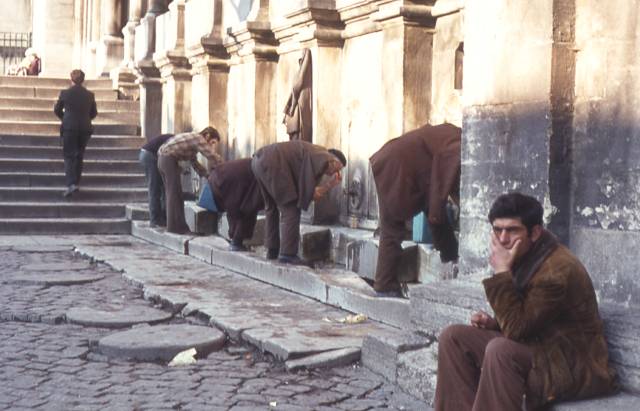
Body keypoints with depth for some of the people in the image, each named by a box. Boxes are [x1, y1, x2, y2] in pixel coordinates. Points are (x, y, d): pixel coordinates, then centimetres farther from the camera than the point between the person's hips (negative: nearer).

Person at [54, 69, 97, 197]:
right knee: (79, 156, 15)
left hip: (69, 128, -2)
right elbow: (94, 113, 9)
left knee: (69, 156, 0)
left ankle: (71, 183, -16)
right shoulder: (90, 95, 1)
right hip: (85, 128, 3)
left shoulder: (65, 93, -6)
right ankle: (76, 182, 18)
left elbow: (57, 110, 4)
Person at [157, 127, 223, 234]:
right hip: (169, 160, -10)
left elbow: (194, 162, 22)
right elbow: (213, 156, -18)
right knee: (175, 194, -6)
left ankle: (172, 225, 18)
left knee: (171, 193, 14)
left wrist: (208, 174, 14)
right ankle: (176, 227, -3)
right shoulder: (198, 139, -9)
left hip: (162, 159, 10)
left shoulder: (193, 139, 19)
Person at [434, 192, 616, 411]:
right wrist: (493, 322, -1)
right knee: (453, 337, 1)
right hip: (539, 347, 9)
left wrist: (502, 272, -24)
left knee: (500, 350, -35)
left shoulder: (558, 270, -24)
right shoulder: (523, 256, 4)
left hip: (575, 366, -9)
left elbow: (516, 329, -25)